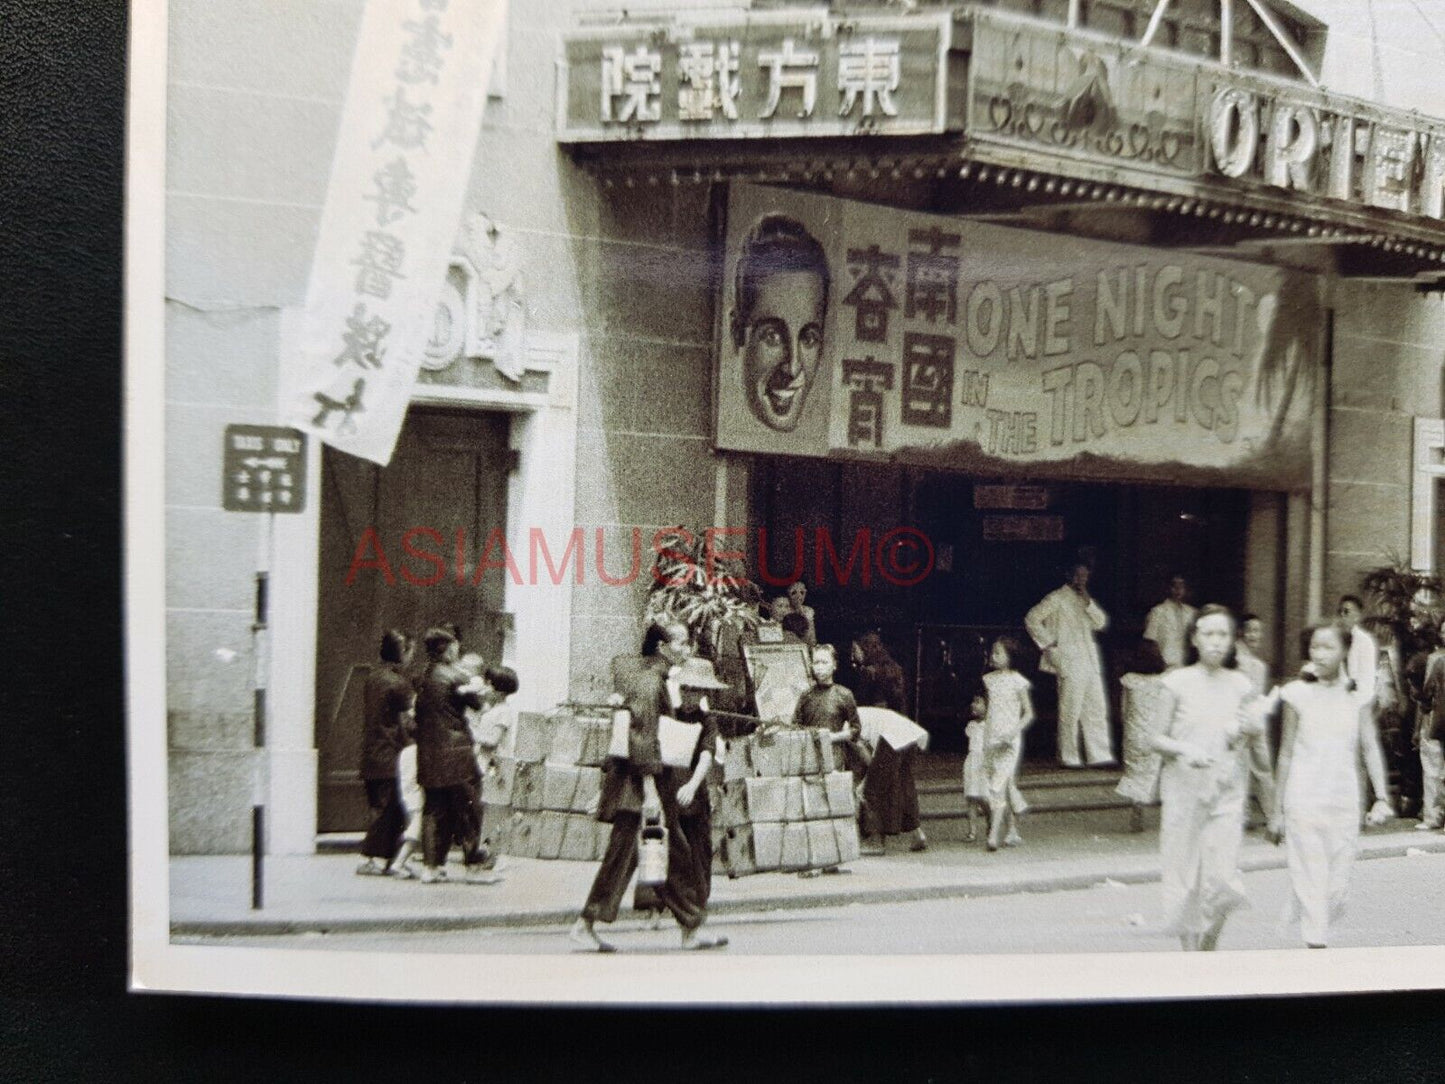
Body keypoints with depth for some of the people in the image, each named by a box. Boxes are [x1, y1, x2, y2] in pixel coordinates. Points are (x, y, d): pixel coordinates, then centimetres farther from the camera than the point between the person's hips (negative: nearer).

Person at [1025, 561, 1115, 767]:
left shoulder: (1084, 599, 19)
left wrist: (1088, 602, -4)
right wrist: (1047, 643, -10)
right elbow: (1031, 618, -10)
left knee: (1097, 710, 6)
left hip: (1090, 663, 7)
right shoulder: (1057, 598, -4)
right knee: (1070, 711, -4)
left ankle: (1100, 755, 10)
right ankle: (1069, 757, 3)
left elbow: (1100, 623, 9)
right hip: (1069, 663, -7)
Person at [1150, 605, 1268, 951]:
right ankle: (1191, 954, 19)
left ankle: (1209, 946, 17)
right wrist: (1184, 750, -19)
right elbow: (1158, 738, 0)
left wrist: (1249, 729, -8)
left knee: (1223, 878, -7)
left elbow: (1258, 733, 14)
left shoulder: (1240, 685, 5)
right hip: (1184, 790, -1)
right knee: (1185, 875, 3)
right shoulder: (1177, 683, -2)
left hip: (1226, 792, 1)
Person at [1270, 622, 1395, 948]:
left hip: (1344, 802, 2)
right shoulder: (1298, 694, -1)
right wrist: (1277, 809, 4)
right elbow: (1286, 753, 3)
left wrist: (1382, 797, -11)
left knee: (1338, 887, 5)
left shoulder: (1357, 697, 5)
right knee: (1311, 881, -5)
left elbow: (1370, 749, 1)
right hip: (1303, 801, -2)